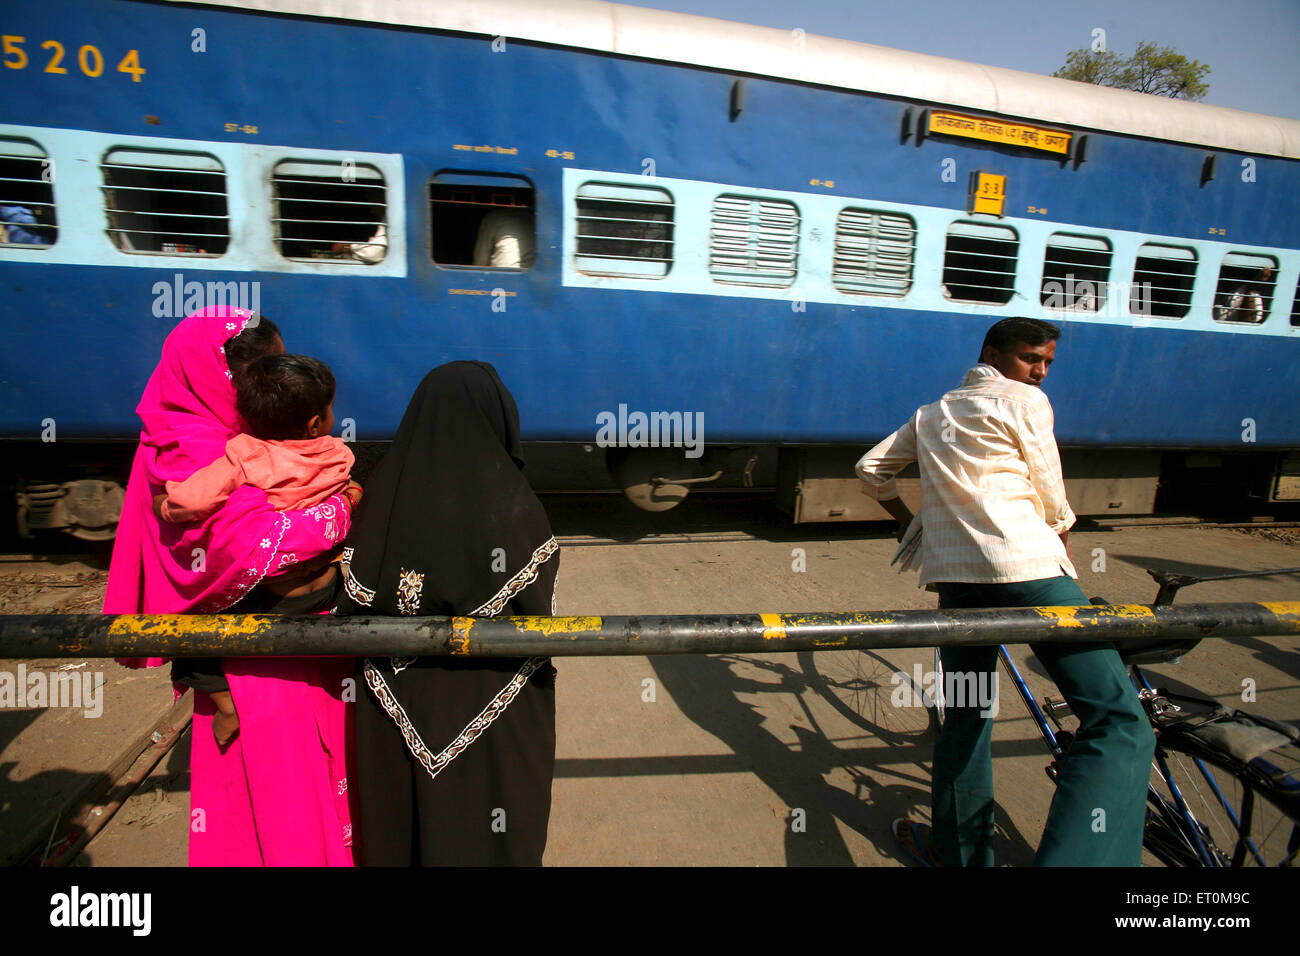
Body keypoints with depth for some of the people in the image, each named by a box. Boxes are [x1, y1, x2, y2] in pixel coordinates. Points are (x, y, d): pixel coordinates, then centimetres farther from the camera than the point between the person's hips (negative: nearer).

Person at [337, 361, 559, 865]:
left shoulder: (382, 492, -10)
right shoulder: (511, 502, -21)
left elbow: (353, 603, -5)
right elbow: (536, 613, -16)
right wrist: (541, 666, 3)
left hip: (398, 705, 4)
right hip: (495, 715, -3)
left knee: (402, 828, 24)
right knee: (490, 833, 19)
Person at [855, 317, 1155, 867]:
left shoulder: (933, 414, 24)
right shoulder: (1025, 401, 6)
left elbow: (870, 468, 27)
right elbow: (1051, 498, 7)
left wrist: (906, 519, 37)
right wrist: (1062, 545, 25)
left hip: (953, 573, 7)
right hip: (1026, 567, -7)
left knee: (966, 716, 18)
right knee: (1119, 723, -6)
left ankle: (959, 851, 28)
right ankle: (1072, 858, -20)